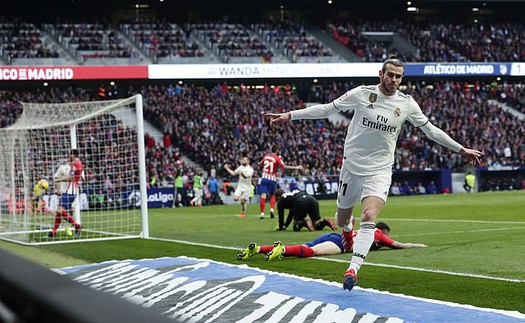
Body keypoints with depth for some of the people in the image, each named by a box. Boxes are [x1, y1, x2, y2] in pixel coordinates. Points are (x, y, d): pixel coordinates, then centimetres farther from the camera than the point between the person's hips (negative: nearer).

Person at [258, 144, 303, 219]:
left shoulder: (266, 156, 7)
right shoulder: (277, 158, -7)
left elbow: (260, 164, 19)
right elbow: (284, 167, -16)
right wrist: (296, 167, -13)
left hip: (264, 178, 2)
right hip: (272, 179, -2)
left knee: (263, 196, -5)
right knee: (272, 195, 17)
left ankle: (262, 213, -11)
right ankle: (272, 209, -3)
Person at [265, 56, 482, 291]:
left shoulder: (407, 104, -1)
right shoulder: (361, 94, -6)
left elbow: (430, 130, 11)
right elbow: (327, 109, 1)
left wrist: (461, 150, 14)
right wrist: (290, 115, -1)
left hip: (379, 171, -1)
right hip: (351, 166, 1)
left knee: (369, 218, -22)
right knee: (342, 219, 11)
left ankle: (353, 269, -25)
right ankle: (348, 231, 49)